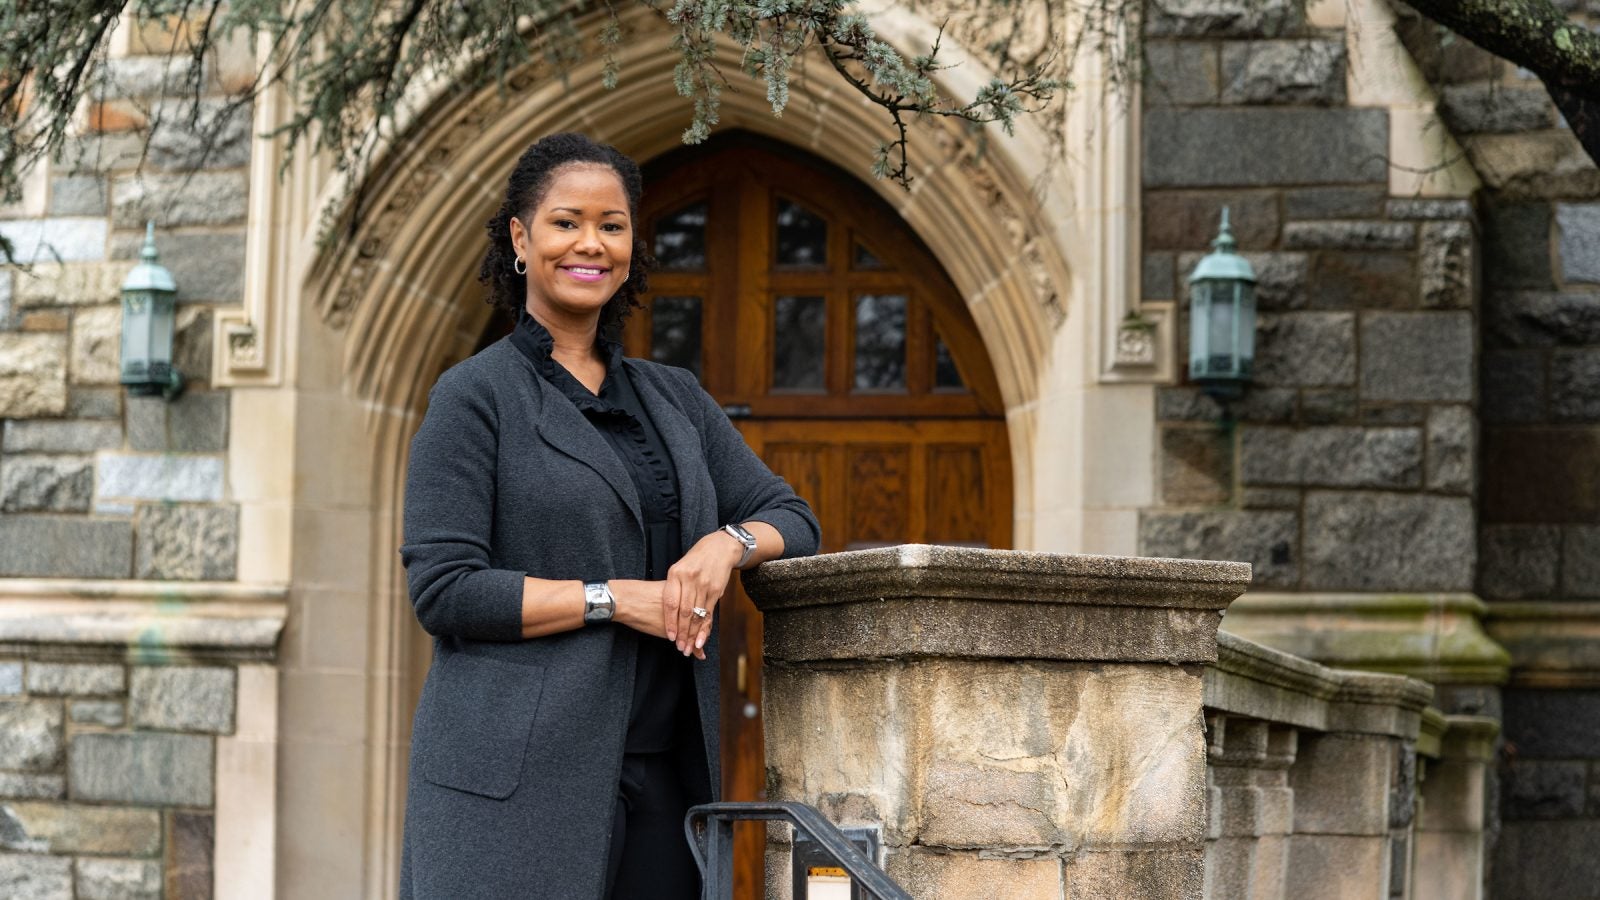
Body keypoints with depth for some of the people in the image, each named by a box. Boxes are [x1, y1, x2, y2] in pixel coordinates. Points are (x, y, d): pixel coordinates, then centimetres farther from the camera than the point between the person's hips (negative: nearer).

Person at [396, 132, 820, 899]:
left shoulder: (673, 398, 17)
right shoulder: (476, 396, 1)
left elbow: (792, 519, 16)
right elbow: (442, 590, -7)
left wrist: (729, 542, -6)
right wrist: (616, 598, -13)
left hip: (662, 774, 5)